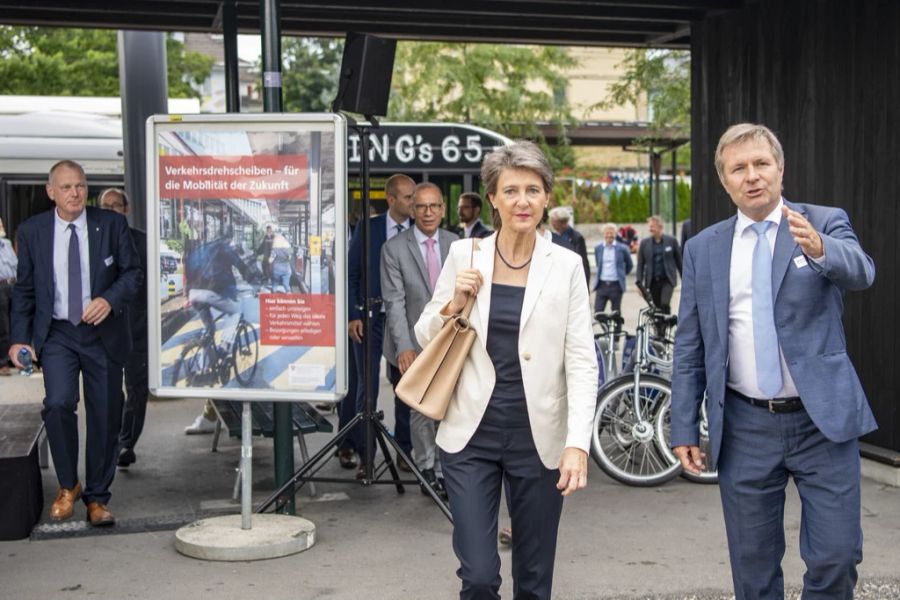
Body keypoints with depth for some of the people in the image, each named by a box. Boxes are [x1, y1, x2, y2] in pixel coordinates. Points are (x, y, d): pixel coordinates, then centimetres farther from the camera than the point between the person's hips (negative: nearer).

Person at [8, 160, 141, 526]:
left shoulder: (112, 224, 0)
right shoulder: (32, 231, 2)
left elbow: (132, 272, 1)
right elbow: (24, 289, 7)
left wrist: (110, 300, -18)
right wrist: (20, 338, -2)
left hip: (103, 333, 1)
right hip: (57, 334, 0)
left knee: (105, 417, 4)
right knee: (58, 403, -20)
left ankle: (97, 499, 20)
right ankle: (68, 486, 3)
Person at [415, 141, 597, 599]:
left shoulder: (565, 265, -2)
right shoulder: (464, 255, 1)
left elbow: (581, 361, -5)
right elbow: (425, 338, 10)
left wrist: (578, 443, -15)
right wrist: (453, 305, -10)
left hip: (538, 437, 0)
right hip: (471, 436, 0)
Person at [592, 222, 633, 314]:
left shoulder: (622, 248, -1)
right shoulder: (598, 248, 7)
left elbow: (629, 265, 13)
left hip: (616, 285, -2)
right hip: (602, 285, 2)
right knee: (597, 313, -4)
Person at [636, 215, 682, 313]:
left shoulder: (671, 240, 1)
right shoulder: (644, 243, 5)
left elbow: (679, 260, 6)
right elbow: (640, 264, 5)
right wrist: (639, 283, -2)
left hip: (667, 280, -2)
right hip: (652, 281, 2)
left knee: (665, 304, -21)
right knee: (657, 307, 5)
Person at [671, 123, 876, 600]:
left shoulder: (825, 224, 1)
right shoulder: (703, 248, 6)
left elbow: (860, 272, -22)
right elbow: (689, 347, 8)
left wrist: (818, 248, -43)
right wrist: (684, 428, 4)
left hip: (823, 419, -1)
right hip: (744, 427, 2)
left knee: (836, 556, -2)